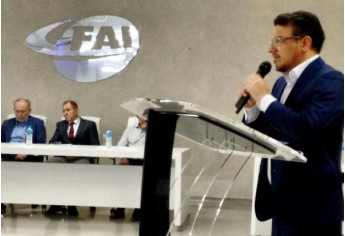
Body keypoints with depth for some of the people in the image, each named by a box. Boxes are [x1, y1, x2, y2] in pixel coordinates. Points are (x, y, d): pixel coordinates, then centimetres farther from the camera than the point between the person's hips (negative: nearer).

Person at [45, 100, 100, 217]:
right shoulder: (60, 125, 24)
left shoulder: (89, 125, 12)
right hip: (63, 157, 3)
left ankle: (72, 204, -23)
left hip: (81, 158, -3)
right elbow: (52, 142, 14)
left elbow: (95, 146, 3)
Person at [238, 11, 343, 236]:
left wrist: (264, 98, -16)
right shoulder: (283, 82, 14)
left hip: (311, 205, -8)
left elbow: (306, 129, -28)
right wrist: (252, 107, 0)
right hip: (283, 201, 8)